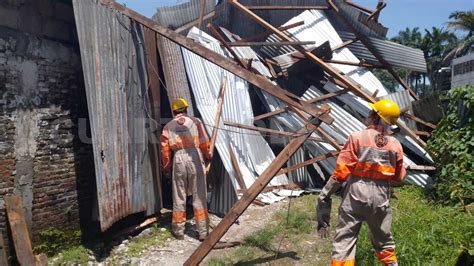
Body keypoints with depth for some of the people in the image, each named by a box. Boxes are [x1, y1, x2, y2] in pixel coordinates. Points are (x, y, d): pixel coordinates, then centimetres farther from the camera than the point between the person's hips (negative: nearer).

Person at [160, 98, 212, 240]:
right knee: (199, 197, 5)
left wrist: (167, 167, 21)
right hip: (195, 158, -1)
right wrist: (208, 156, 22)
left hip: (178, 160, 1)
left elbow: (165, 149, 9)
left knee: (179, 197, 13)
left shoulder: (168, 127, 8)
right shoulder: (195, 122, 4)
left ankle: (178, 230, 23)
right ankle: (203, 231, 10)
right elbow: (204, 143, 3)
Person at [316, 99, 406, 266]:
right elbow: (399, 177, 11)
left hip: (356, 194, -4)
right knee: (383, 238, 26)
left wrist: (325, 193, -7)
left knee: (344, 239, 2)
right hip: (380, 197, 4)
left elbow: (342, 170, -13)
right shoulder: (396, 145, 1)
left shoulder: (357, 137, -10)